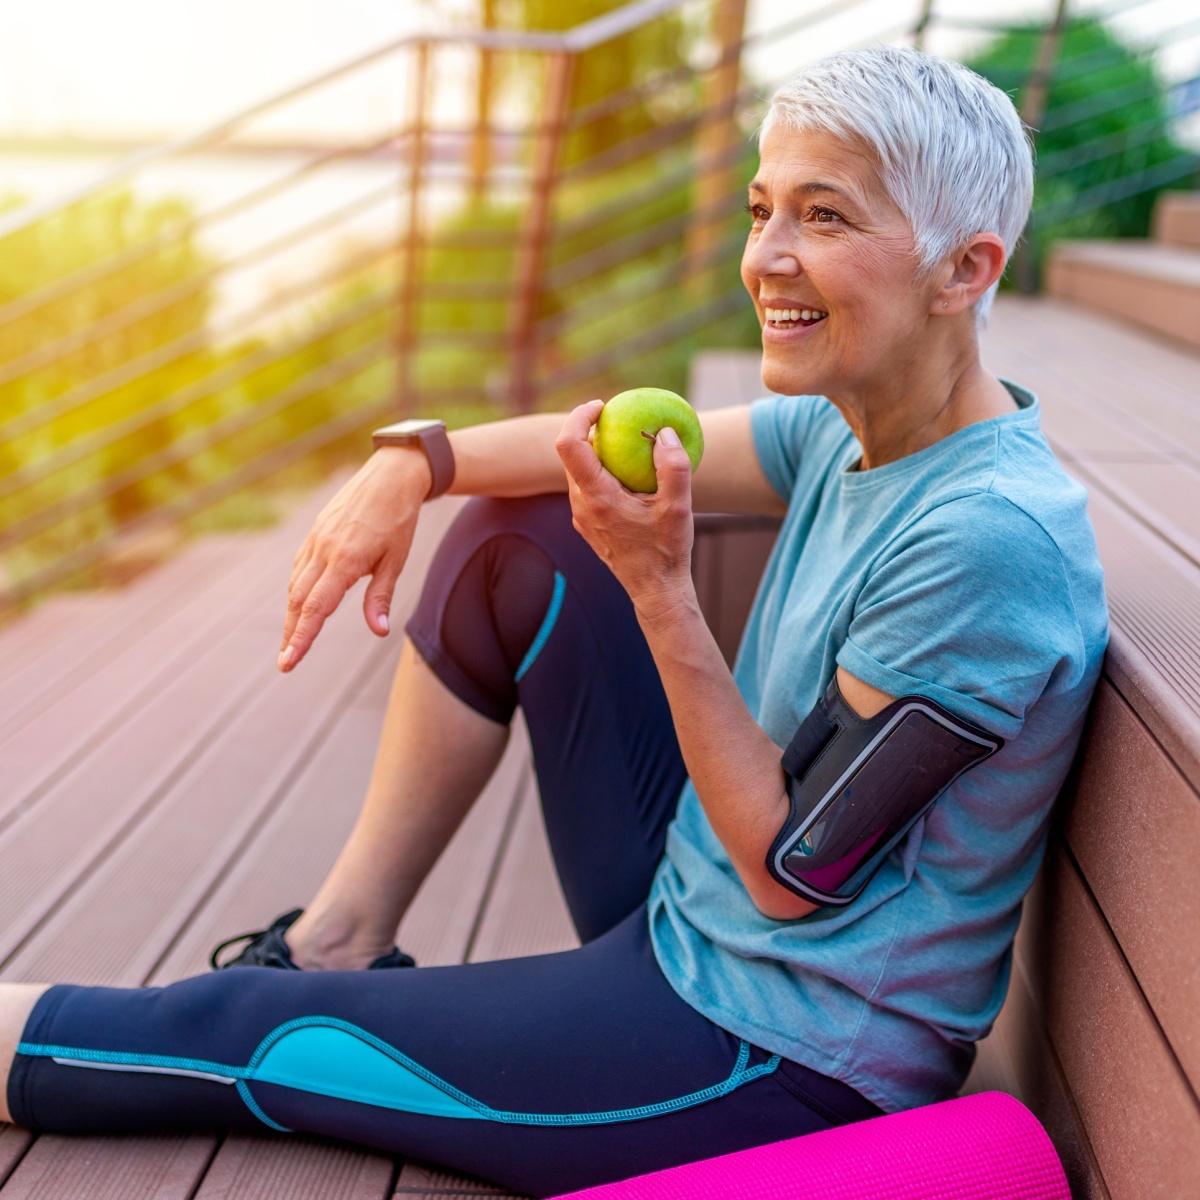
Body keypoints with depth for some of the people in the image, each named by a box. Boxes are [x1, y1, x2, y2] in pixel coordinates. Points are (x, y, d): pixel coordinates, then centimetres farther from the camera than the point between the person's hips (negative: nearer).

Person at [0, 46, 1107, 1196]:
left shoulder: (989, 537, -28)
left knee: (245, 1038, -2)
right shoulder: (856, 430, -3)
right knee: (512, 537, 5)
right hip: (687, 924, 8)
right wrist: (415, 459, -10)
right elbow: (629, 438, 6)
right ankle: (341, 940, 12)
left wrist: (657, 584, -30)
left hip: (783, 1060, -8)